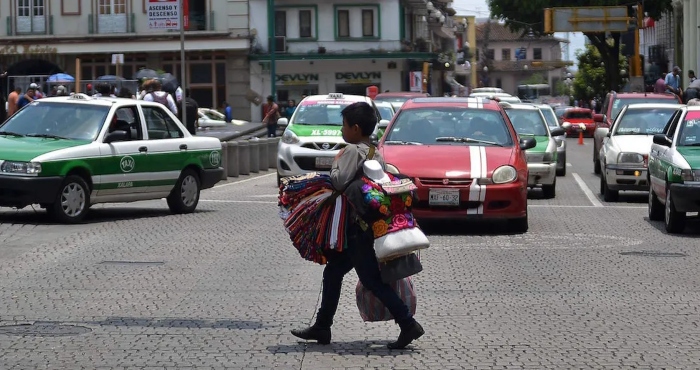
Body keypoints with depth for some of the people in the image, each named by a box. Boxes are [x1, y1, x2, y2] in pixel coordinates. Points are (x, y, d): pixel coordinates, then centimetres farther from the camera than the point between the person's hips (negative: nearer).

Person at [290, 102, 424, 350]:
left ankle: (408, 324, -12)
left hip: (357, 226, -10)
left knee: (370, 279, -8)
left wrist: (336, 163, -5)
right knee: (333, 272, 16)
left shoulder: (353, 150, -14)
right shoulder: (376, 153, 13)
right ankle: (322, 327, 20)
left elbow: (339, 182, -22)